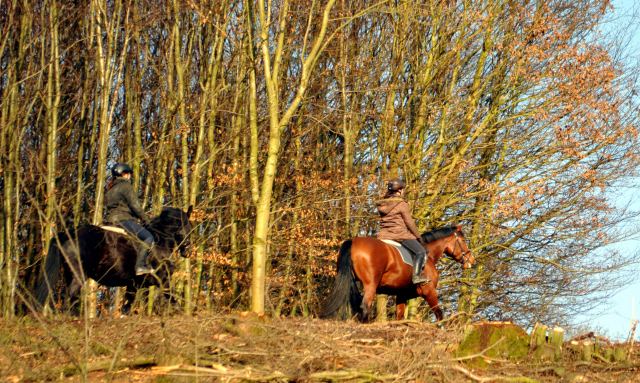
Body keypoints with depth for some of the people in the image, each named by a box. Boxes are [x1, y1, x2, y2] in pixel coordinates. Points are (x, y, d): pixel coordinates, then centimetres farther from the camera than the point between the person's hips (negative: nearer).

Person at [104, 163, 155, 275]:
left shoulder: (110, 188, 21)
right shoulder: (126, 186, -5)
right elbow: (135, 206, -9)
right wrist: (145, 219, 3)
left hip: (110, 219, 10)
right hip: (123, 218, -10)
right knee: (148, 237, -16)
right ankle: (140, 266, -30)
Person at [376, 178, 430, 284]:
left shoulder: (381, 203, 10)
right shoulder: (402, 204, -9)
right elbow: (410, 223, -7)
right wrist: (418, 237, 5)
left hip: (383, 235, 7)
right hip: (400, 234, -7)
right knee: (421, 251, -3)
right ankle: (416, 275, -18)